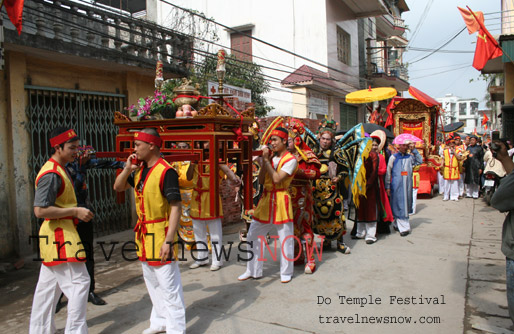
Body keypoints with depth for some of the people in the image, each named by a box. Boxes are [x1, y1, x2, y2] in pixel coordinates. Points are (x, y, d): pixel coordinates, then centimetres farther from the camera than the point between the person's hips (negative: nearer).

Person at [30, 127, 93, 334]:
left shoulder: (58, 170, 14)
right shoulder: (51, 174, -18)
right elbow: (40, 210, -25)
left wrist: (77, 212, 12)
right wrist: (75, 211, -23)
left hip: (55, 236, 11)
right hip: (60, 236, -11)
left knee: (49, 287, 18)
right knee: (79, 282, -6)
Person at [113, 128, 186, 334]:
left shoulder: (166, 172, -18)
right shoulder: (140, 170, 8)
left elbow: (175, 208, -21)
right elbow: (118, 188, 18)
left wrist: (168, 241, -25)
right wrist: (127, 169, -1)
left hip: (160, 235, -9)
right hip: (143, 233, 9)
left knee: (169, 286, -1)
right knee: (152, 283, 20)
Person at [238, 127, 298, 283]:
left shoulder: (290, 159, -8)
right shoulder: (271, 156, 12)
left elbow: (277, 179, -21)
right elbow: (261, 180, 6)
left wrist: (267, 161, -14)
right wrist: (264, 161, -4)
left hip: (281, 200, -7)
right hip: (266, 199, 7)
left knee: (285, 239, 2)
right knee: (253, 236, 9)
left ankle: (286, 273, 19)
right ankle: (253, 271, 21)